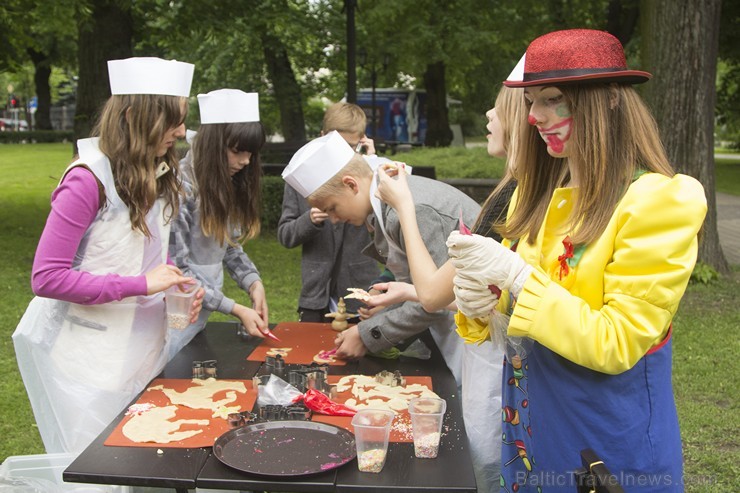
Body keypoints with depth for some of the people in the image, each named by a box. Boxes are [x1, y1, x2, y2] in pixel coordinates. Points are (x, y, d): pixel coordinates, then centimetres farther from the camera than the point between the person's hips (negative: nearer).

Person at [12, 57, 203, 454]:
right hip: (90, 354, -7)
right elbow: (46, 278, -19)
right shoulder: (88, 179, -18)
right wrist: (140, 284, -24)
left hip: (142, 345, 7)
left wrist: (177, 287, -4)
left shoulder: (160, 177, 5)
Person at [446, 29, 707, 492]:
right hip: (528, 413, 6)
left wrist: (516, 277, -28)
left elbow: (615, 346, -22)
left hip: (608, 431, -6)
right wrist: (481, 300, -14)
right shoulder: (539, 193, 1)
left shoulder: (658, 202, -19)